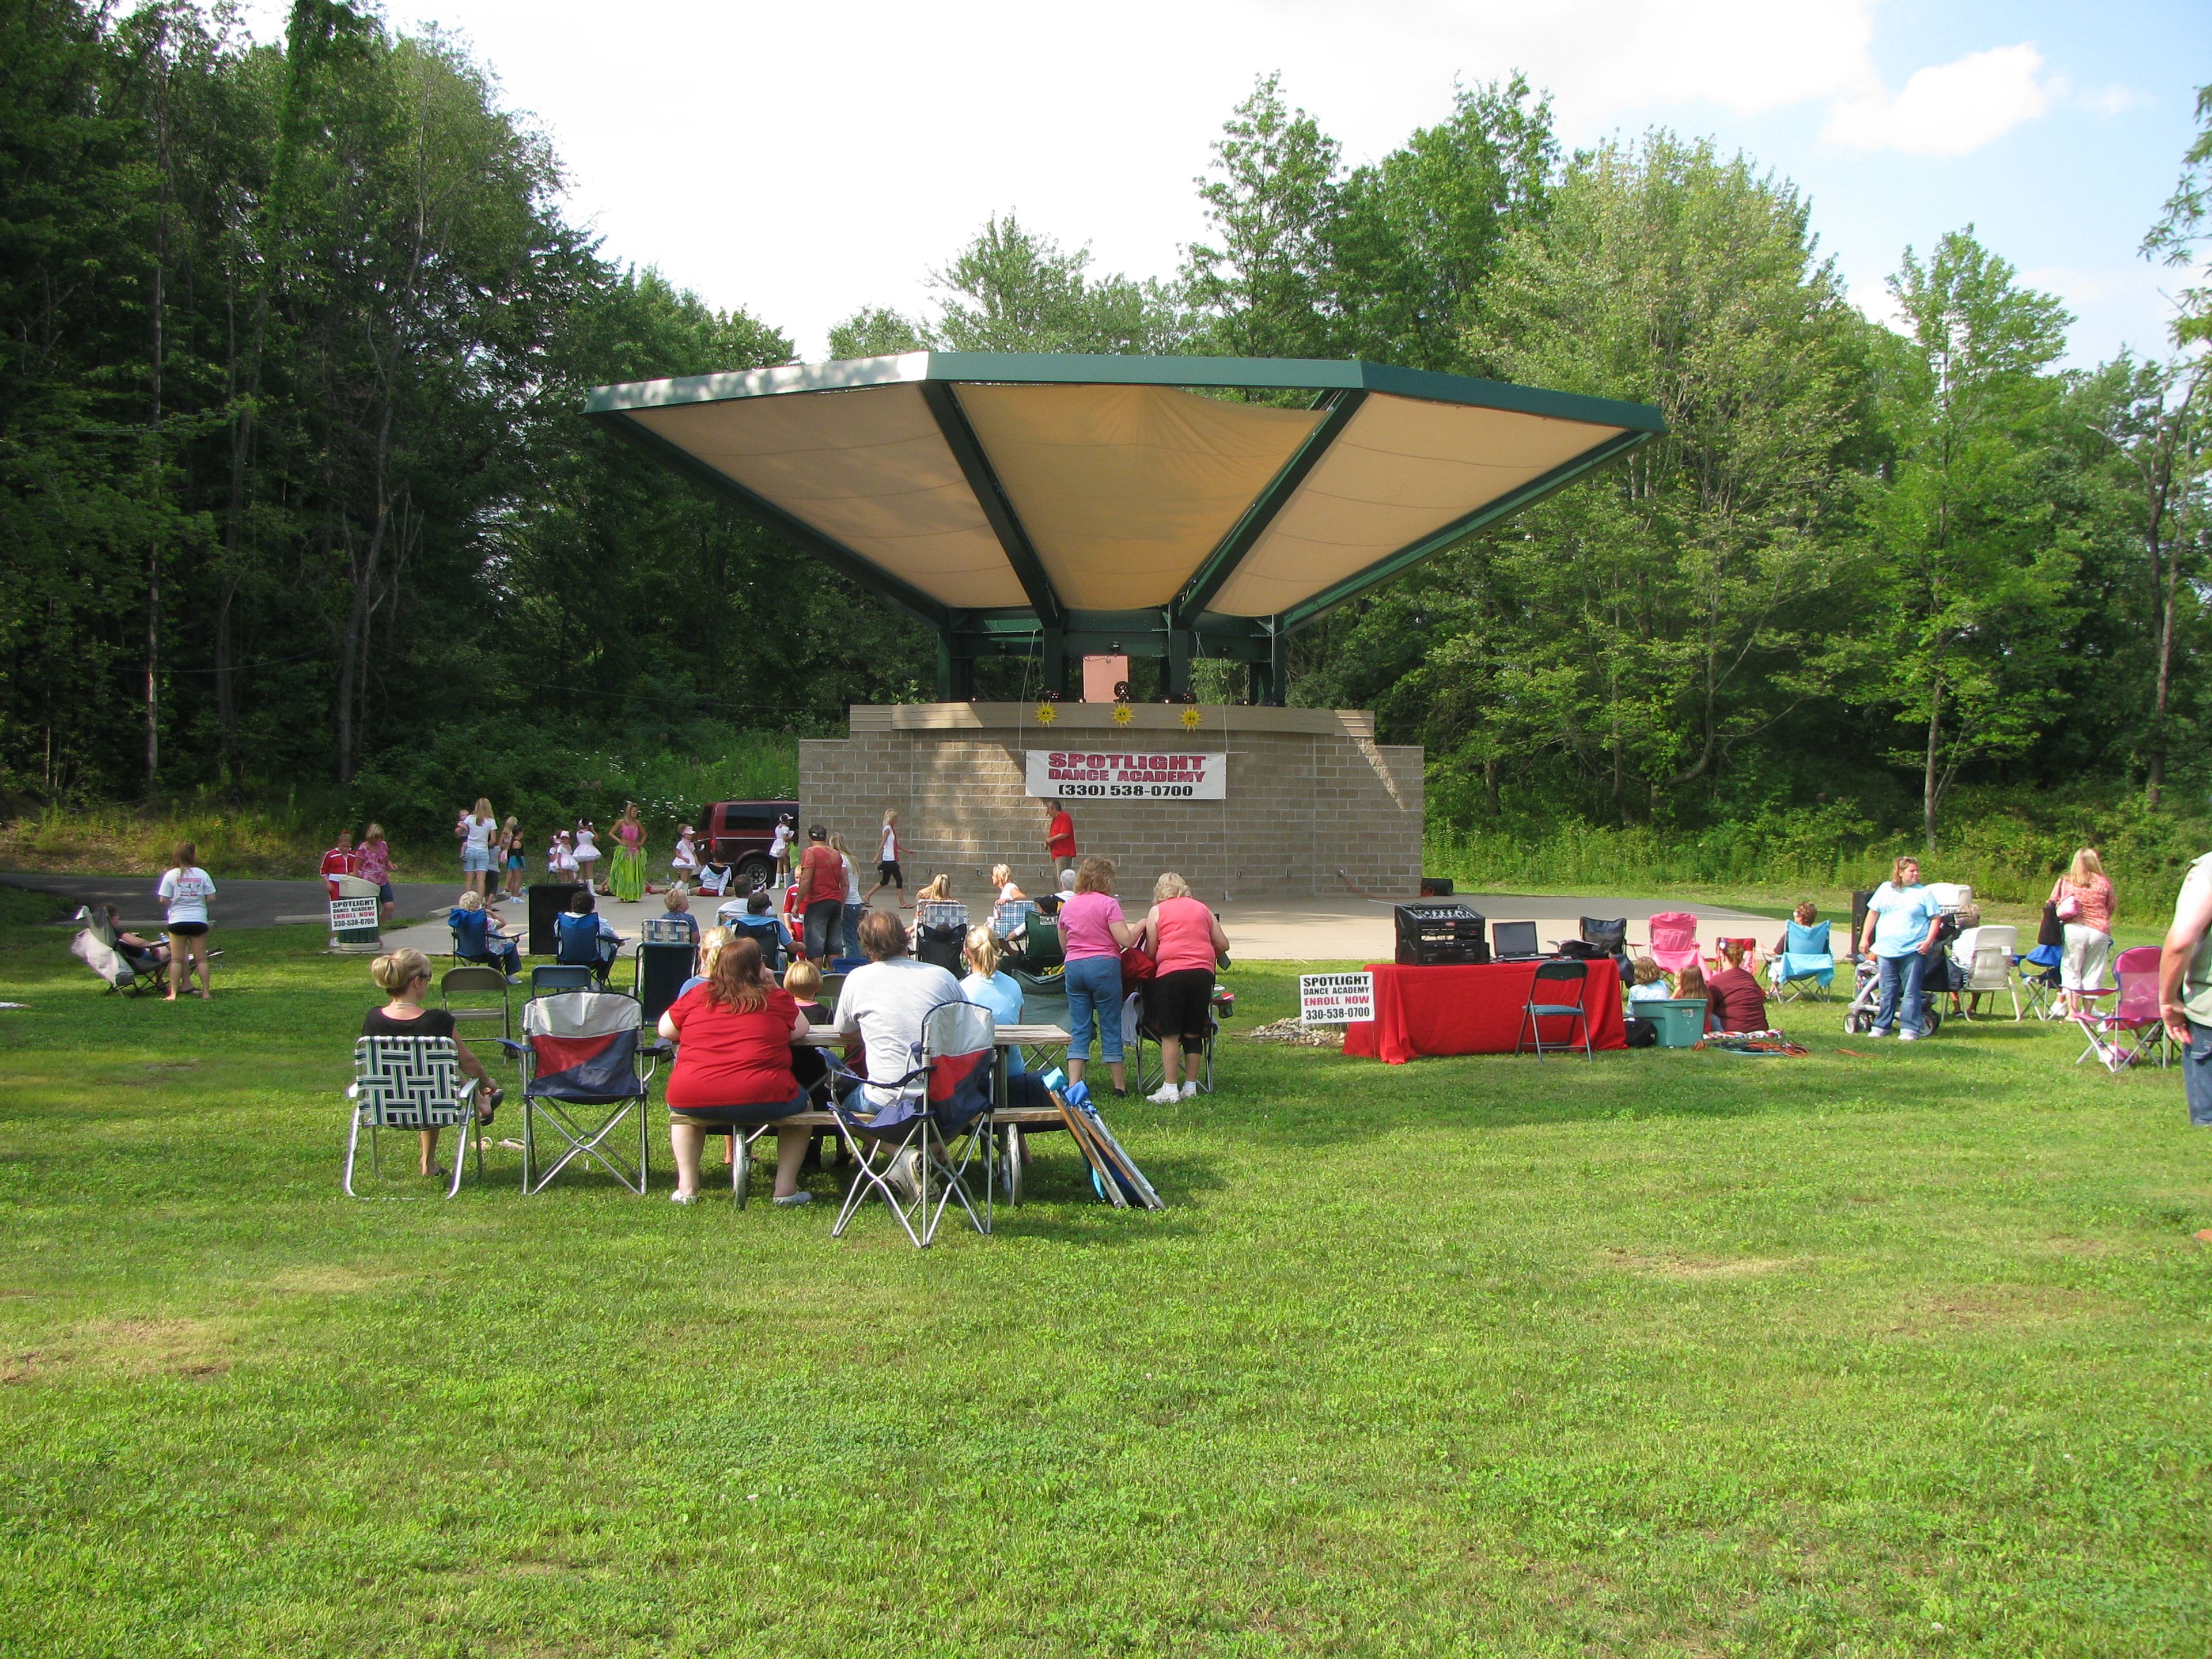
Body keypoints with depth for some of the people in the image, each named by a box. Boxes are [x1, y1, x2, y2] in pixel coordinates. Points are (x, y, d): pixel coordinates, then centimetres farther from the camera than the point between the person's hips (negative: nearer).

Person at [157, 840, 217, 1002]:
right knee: (201, 958, 7)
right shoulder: (202, 874, -3)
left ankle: (173, 993, 3)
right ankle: (206, 992, 7)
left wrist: (175, 902, 14)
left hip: (178, 920, -1)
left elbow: (163, 900, -6)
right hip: (199, 920, 1)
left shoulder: (171, 875, -6)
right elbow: (211, 897, -3)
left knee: (177, 959, 6)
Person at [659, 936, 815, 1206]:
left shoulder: (697, 995, 9)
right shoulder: (776, 998, 4)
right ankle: (785, 1188, 18)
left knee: (680, 1112, 38)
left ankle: (687, 1187, 25)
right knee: (801, 1103, 29)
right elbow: (801, 1029, 20)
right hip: (762, 1102, -2)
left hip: (693, 1101, 2)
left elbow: (665, 1029, 20)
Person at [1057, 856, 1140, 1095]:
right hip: (1104, 967, -5)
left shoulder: (1068, 906, 11)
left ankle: (1073, 1084, -2)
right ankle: (1120, 1084, 11)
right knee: (1111, 1027, 4)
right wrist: (1140, 926, 5)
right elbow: (1126, 940, -12)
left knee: (1078, 1029, 6)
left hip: (1073, 968, 5)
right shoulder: (1108, 903, -7)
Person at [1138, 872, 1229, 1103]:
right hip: (1203, 971, 3)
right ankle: (1190, 1086, 15)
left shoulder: (1157, 911, 10)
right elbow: (1223, 945, 20)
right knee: (1194, 1033, 11)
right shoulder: (1202, 909, 19)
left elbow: (1150, 951, 6)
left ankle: (1170, 1089, -2)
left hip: (1171, 973, -3)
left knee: (1170, 1034, 0)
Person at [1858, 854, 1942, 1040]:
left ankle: (1910, 1028, 2)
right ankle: (1882, 1025, 16)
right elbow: (1873, 913, 14)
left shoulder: (1924, 893, 4)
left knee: (1912, 991, -2)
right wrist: (1865, 938, 10)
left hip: (1913, 950, -2)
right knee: (1887, 991, 8)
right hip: (1886, 949, 2)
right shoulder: (1885, 889, 10)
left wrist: (1928, 941, -10)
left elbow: (1935, 918, 2)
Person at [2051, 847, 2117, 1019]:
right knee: (2092, 973, 7)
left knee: (2071, 972, 6)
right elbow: (2110, 908, 9)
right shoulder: (2104, 882, 4)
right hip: (2099, 930, 0)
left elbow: (2053, 904, 8)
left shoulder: (2065, 881, 6)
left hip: (2073, 928, 0)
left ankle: (2072, 1011, 0)